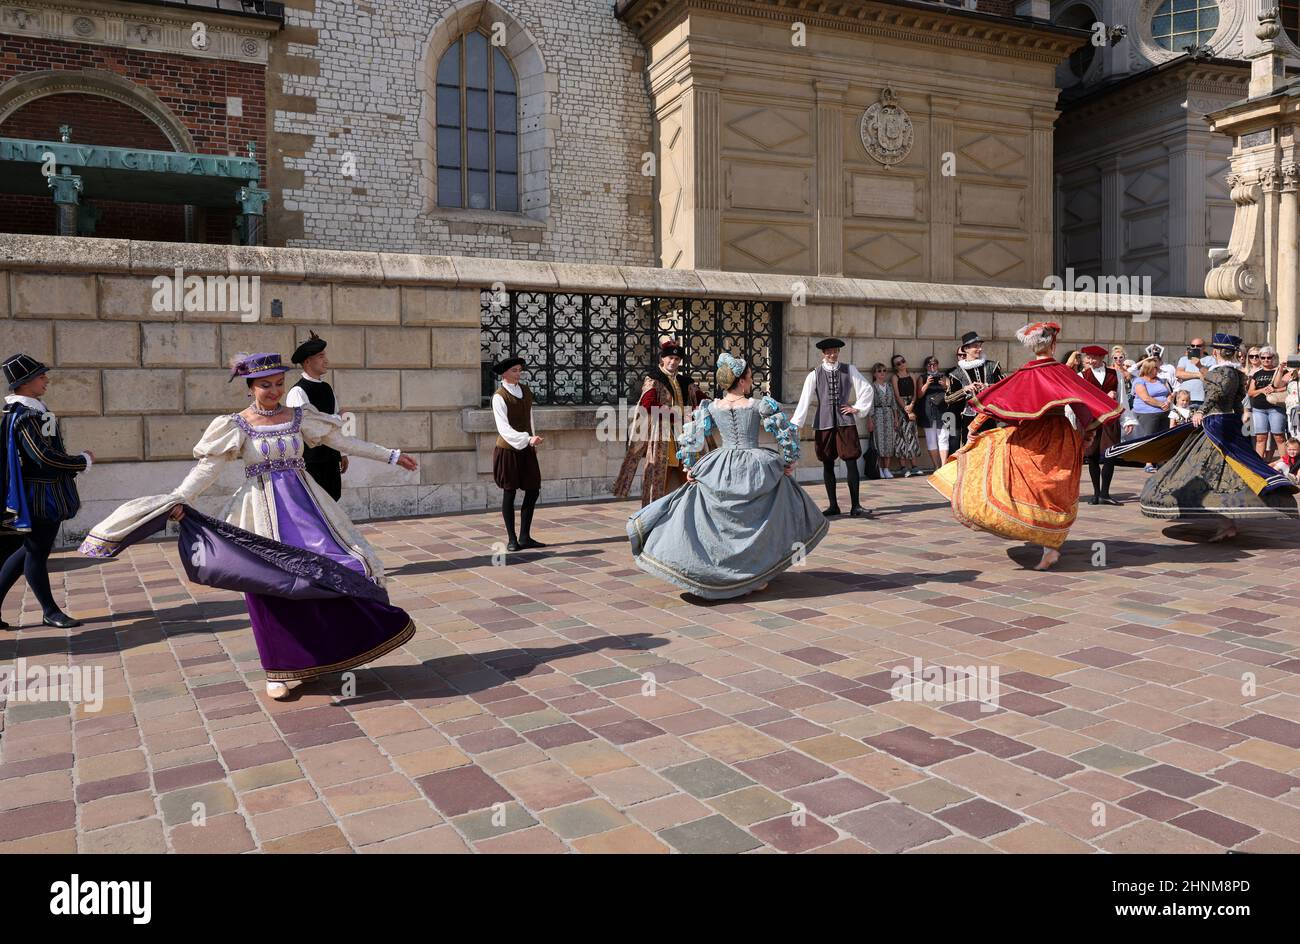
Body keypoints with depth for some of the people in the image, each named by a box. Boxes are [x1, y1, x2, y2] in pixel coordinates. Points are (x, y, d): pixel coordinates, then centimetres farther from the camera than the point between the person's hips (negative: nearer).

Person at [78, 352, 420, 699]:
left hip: (303, 505, 3)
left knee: (331, 568, -5)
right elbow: (207, 467, -10)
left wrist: (391, 455, 7)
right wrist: (177, 499, -24)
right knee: (270, 586, 1)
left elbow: (342, 441, 8)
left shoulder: (300, 416, 4)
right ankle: (282, 669, 15)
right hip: (263, 512, -2)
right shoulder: (237, 425, -4)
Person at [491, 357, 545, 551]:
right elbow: (504, 428, -23)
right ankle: (512, 539, 11)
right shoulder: (499, 397, -14)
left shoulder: (525, 390, 7)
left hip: (526, 449, 6)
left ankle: (525, 537, 14)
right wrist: (528, 439, -33)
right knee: (509, 493, 2)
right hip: (508, 449, -6)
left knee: (533, 490, 4)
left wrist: (532, 441, 12)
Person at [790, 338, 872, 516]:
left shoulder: (849, 370, 4)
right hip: (824, 422, 0)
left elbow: (866, 389, 10)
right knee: (827, 465, 6)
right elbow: (804, 400, -5)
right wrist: (795, 423, -12)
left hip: (845, 421, 0)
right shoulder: (814, 374, 1)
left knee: (851, 462, -5)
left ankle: (855, 506, -1)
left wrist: (858, 408, 3)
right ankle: (833, 506, 17)